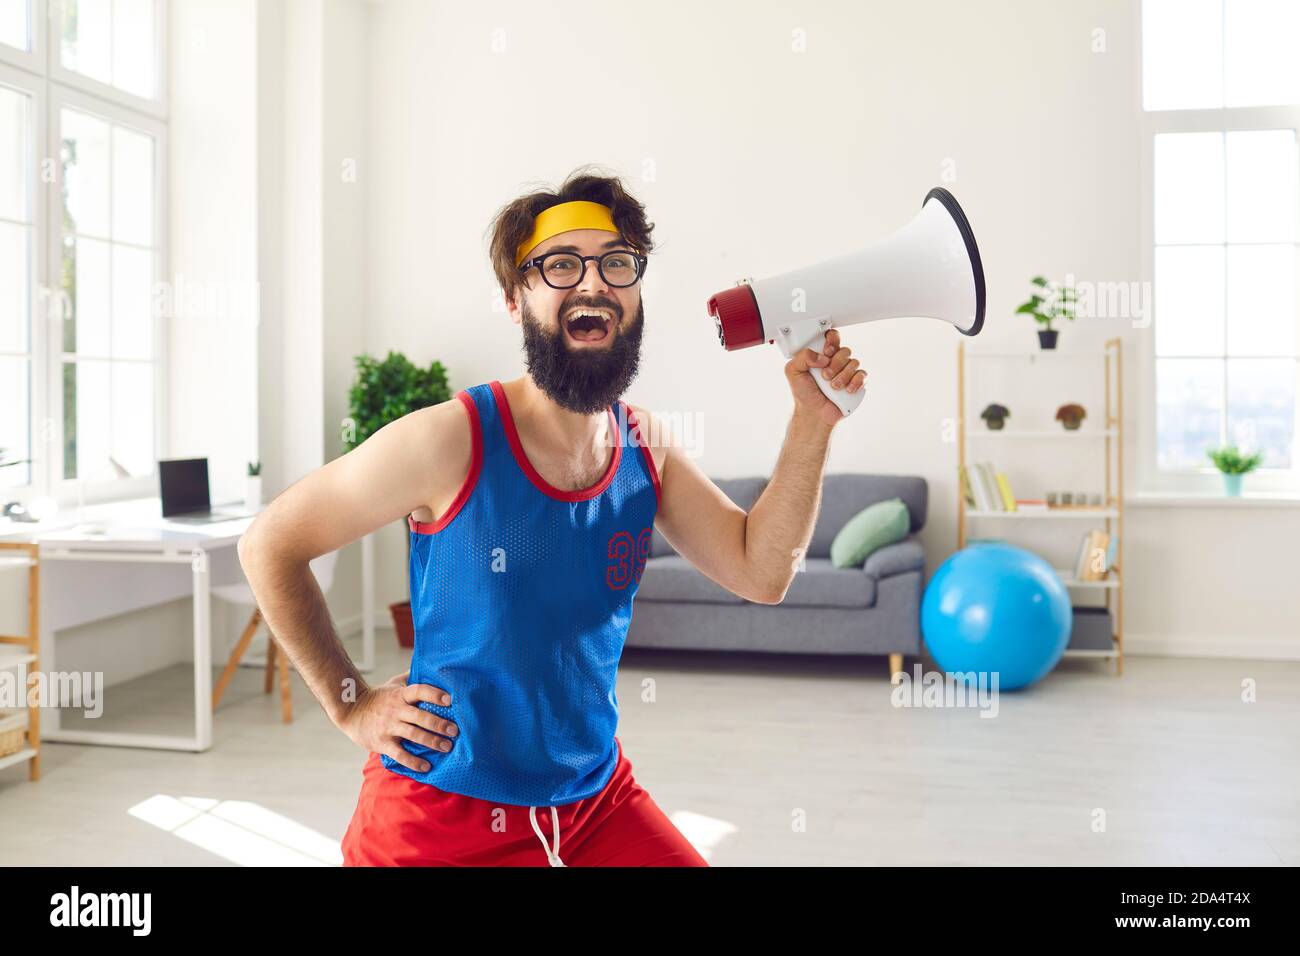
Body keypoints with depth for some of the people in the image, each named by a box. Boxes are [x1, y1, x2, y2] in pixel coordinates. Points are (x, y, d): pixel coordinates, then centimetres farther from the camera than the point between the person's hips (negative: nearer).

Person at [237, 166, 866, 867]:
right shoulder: (452, 440, -18)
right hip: (446, 812, -4)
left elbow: (760, 572, -3)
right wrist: (351, 704, -9)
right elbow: (268, 544, -10)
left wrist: (812, 421, -11)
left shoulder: (647, 446, -2)